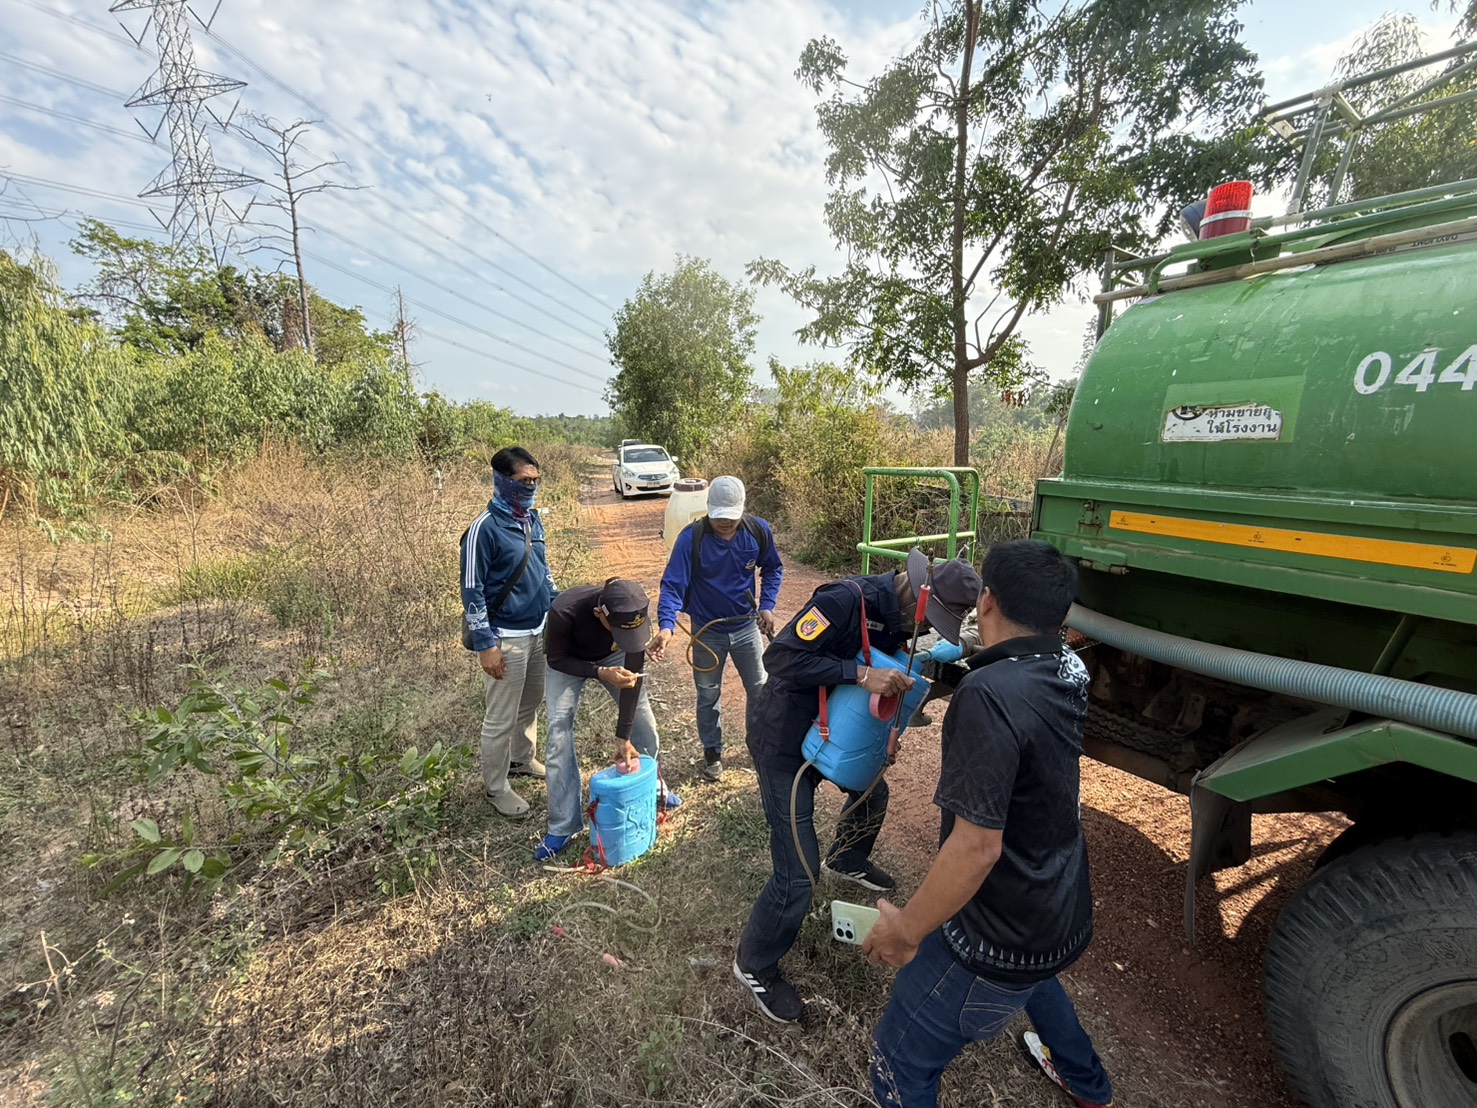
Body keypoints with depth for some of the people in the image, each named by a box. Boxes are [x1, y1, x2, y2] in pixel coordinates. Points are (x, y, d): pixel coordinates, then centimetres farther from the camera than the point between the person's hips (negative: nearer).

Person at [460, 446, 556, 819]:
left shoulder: (533, 519, 5)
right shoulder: (485, 528, -18)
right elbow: (472, 591, -16)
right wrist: (485, 644, -17)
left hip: (541, 630, 8)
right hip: (507, 638, -7)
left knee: (530, 704, 22)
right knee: (501, 718, 6)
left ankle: (522, 760, 43)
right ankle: (495, 787, 24)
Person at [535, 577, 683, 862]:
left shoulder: (635, 614, -34)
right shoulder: (564, 611, -42)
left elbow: (633, 673, -26)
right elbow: (556, 659, -25)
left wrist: (623, 736, -22)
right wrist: (600, 673, -43)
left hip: (612, 656, 2)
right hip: (568, 661, -2)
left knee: (642, 715, -2)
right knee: (559, 728, -13)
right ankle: (563, 826, -1)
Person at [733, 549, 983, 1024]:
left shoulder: (898, 616, -2)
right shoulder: (846, 600, -31)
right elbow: (780, 658, -35)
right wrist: (860, 674, -39)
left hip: (830, 731, 9)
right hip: (783, 740, -9)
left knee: (872, 791, 31)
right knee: (798, 875, -5)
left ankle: (847, 861, 61)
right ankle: (754, 966, 22)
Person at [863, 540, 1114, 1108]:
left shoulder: (989, 694, -32)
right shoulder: (1068, 672, -7)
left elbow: (977, 845, -31)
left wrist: (906, 929, -19)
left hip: (1000, 936, -8)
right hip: (1065, 913, 8)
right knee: (1026, 970, 40)